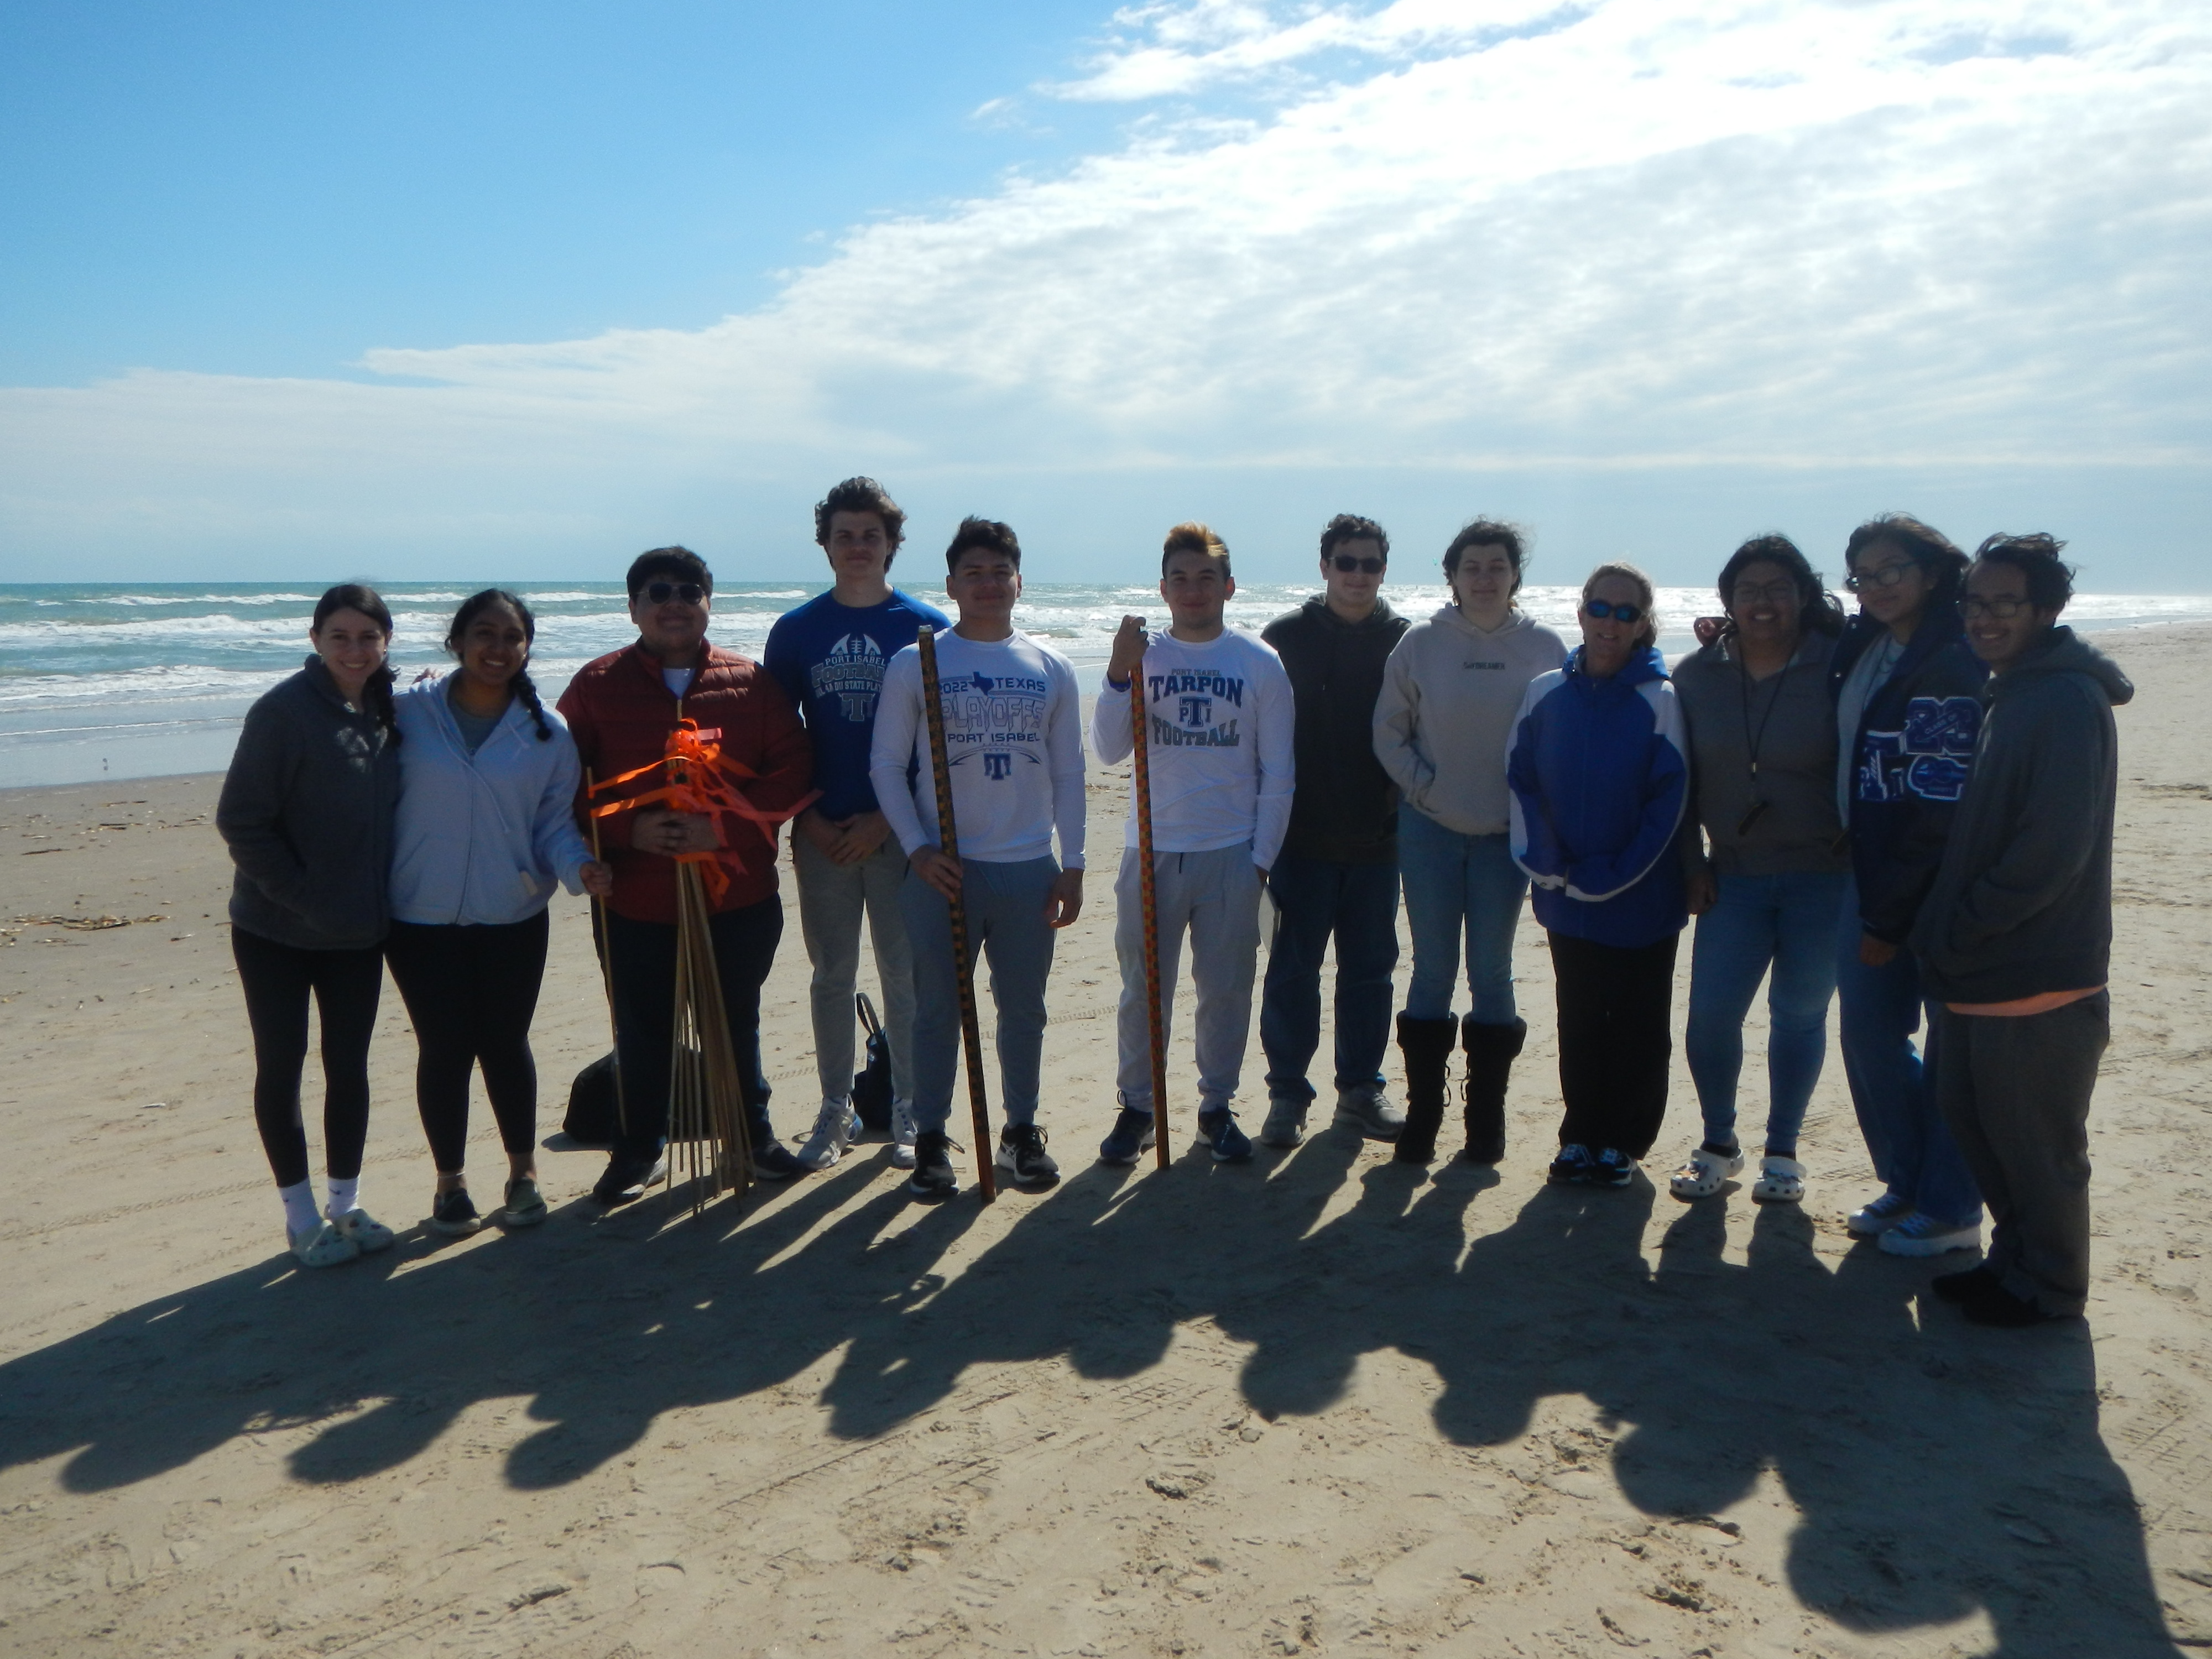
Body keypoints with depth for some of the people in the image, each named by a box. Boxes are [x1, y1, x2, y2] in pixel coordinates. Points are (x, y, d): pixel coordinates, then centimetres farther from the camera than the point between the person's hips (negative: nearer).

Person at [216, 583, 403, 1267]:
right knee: (281, 1065, 6)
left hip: (359, 931, 5)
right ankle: (302, 1216, 17)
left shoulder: (389, 712, 1)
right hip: (278, 931, -5)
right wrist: (305, 898, -17)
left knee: (349, 1064, 11)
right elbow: (241, 821, -14)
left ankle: (345, 1203, 24)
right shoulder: (284, 711, -15)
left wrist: (381, 897, 1)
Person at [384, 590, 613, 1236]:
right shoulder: (408, 712, -4)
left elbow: (555, 820, 1)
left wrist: (578, 865, -18)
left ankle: (523, 1173, 29)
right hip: (422, 917, -1)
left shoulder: (548, 733, 0)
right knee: (443, 1049, 7)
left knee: (505, 1044, 10)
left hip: (513, 917, 1)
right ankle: (450, 1183, 25)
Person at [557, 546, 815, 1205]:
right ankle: (639, 1150, 29)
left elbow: (792, 767, -3)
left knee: (737, 1024, 15)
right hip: (634, 899, 0)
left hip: (738, 894, 1)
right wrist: (627, 830, -17)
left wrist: (724, 826, -16)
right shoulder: (597, 684, 0)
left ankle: (755, 1136, 33)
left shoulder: (751, 681, 1)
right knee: (642, 1032, 11)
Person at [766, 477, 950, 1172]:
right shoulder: (795, 631, 5)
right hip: (822, 834, 2)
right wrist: (809, 819, -5)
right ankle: (835, 1111, 21)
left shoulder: (927, 628, 0)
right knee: (831, 975, 9)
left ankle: (909, 1113, 18)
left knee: (906, 976, 5)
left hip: (901, 832, -1)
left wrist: (885, 818, -9)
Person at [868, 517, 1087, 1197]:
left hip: (1030, 868, 2)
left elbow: (1068, 772, 8)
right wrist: (918, 848, -10)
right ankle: (931, 1140, 16)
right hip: (943, 870, -2)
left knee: (1024, 1007, 11)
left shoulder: (1051, 668, 7)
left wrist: (1073, 865, 3)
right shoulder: (915, 664, 0)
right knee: (939, 1008, 5)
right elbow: (886, 765, 0)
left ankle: (1021, 1132, 25)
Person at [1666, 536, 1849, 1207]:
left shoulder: (1836, 669, -7)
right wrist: (1691, 864, 2)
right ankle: (1718, 1143, 21)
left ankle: (1782, 1152, 25)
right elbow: (1679, 778, 6)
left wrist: (1858, 861, -7)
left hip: (1822, 879, -2)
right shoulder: (1698, 674, 2)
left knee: (1799, 1014, 7)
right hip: (1734, 875, 2)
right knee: (1710, 1014, -2)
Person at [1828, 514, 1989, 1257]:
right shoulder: (1859, 646, 7)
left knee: (1953, 1047, 5)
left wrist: (1891, 916, -16)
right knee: (1868, 1031, 13)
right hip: (1870, 869, 8)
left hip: (1935, 886, -8)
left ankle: (1951, 1211, 19)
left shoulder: (1954, 664, -17)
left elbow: (1942, 807, -19)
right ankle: (1907, 1185, 30)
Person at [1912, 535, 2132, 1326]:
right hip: (1977, 970, 9)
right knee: (1970, 1113, 19)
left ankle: (2048, 1284, 23)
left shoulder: (2068, 702, -17)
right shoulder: (2007, 696, 13)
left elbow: (2052, 852, -23)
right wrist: (1943, 930, 10)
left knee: (2035, 1141, 5)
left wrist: (1957, 933, -16)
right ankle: (2014, 1255, 35)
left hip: (2040, 978, -9)